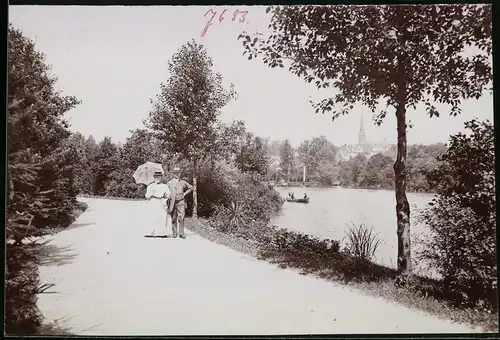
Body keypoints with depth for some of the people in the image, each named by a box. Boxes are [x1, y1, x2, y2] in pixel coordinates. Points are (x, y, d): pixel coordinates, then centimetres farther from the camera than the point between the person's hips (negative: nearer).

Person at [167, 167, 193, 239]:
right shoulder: (169, 183, 6)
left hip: (180, 202, 0)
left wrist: (184, 194, 11)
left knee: (181, 218, -7)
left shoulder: (183, 182, 8)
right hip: (172, 202, 0)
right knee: (173, 218, 5)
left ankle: (181, 233, -3)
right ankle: (174, 233, 15)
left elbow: (191, 187, 19)